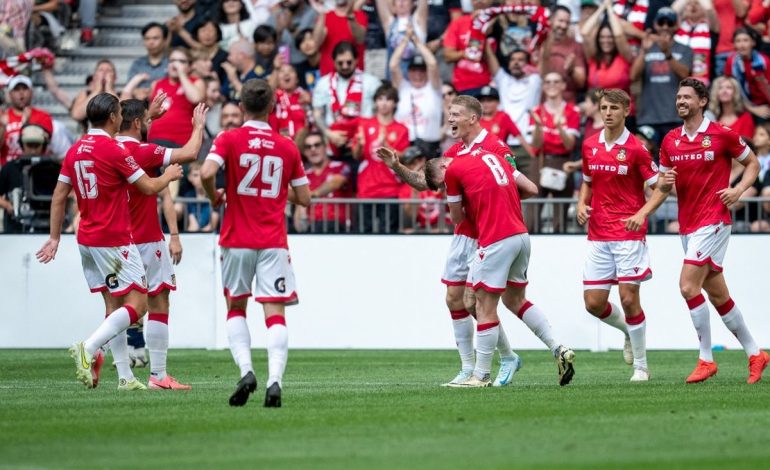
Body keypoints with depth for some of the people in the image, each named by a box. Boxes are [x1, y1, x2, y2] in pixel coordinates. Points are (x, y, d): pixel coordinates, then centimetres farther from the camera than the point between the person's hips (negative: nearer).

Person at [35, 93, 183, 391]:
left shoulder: (75, 151, 8)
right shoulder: (113, 151, -14)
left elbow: (59, 197, 11)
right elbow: (149, 188, -7)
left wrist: (55, 238, 16)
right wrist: (169, 176, 13)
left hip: (87, 240, 8)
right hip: (114, 240, -8)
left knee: (114, 305, 11)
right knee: (137, 304, -7)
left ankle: (125, 377, 7)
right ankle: (88, 348, -23)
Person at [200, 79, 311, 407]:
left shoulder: (229, 140, -3)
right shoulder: (288, 148, 4)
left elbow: (207, 173, -20)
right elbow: (304, 198, 9)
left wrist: (214, 197, 0)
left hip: (237, 241, 0)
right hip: (273, 243, 0)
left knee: (235, 309, 16)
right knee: (276, 314, -3)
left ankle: (246, 370, -4)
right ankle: (275, 380, -19)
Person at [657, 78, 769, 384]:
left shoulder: (721, 135, -6)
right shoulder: (670, 141, 9)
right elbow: (663, 184, 16)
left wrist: (739, 189, -12)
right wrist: (664, 183, -7)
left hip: (713, 221, -6)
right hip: (687, 225, 6)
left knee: (688, 286, -17)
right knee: (717, 294, 10)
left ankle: (706, 359, -9)